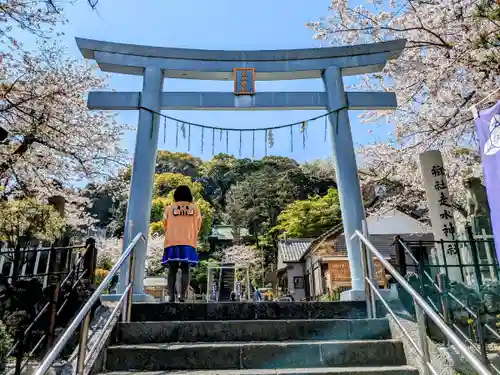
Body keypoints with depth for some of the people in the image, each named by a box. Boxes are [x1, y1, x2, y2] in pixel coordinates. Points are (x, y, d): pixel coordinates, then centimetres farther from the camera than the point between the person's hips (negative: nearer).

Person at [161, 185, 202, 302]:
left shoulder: (169, 208, 9)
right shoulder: (195, 208, 9)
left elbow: (165, 226, 16)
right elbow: (198, 227, 13)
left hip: (172, 243, 0)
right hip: (189, 243, 0)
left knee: (172, 270, 2)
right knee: (185, 270, 0)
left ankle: (171, 296, -6)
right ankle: (182, 296, -8)